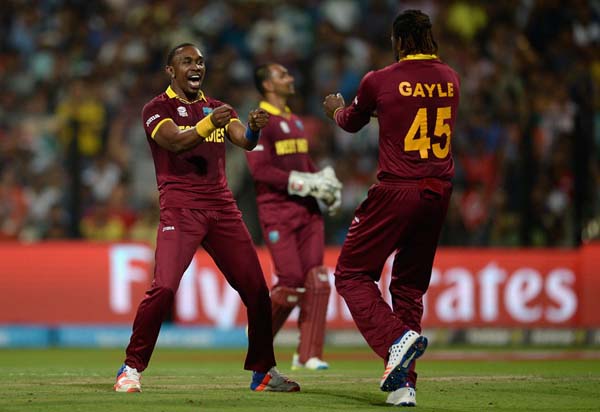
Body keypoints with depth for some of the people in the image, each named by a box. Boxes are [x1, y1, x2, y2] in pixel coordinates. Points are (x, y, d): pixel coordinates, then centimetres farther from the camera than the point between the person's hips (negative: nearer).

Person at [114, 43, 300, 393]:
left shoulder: (218, 108, 18)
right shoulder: (157, 109, 2)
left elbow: (245, 141, 0)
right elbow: (176, 142, -17)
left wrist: (254, 128, -24)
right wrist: (209, 124, -36)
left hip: (222, 207, 5)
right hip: (181, 208, -5)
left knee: (256, 289, 2)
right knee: (164, 287, -20)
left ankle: (263, 372, 15)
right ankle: (132, 368, -6)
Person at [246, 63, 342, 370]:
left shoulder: (295, 122, 20)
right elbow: (260, 170, -17)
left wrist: (324, 184, 7)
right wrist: (307, 183, -20)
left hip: (307, 209, 7)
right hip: (277, 212, -7)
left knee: (317, 281, -3)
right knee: (291, 281, -12)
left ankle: (308, 355, 1)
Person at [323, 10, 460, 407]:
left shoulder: (379, 81, -7)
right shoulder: (450, 79, 7)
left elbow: (351, 122, 13)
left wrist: (337, 109, 37)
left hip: (396, 191, -5)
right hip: (439, 192, 5)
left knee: (352, 274, 5)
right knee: (410, 285, 14)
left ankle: (397, 338, -18)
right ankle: (404, 383, 7)